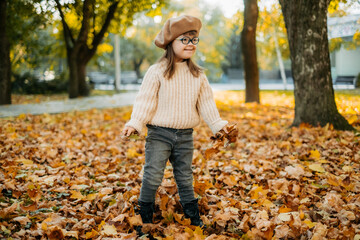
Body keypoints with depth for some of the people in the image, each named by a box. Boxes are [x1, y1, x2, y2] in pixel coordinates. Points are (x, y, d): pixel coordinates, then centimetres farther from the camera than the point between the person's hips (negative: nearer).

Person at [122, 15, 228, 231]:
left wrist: (219, 124, 5)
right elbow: (145, 101, -9)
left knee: (185, 177, 14)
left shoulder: (198, 75, 5)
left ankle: (194, 217, 27)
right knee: (153, 176, -3)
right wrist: (135, 124, -18)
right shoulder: (157, 72, -9)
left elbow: (206, 102, 11)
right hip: (159, 134, -3)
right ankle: (145, 217, 14)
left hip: (185, 136, 4)